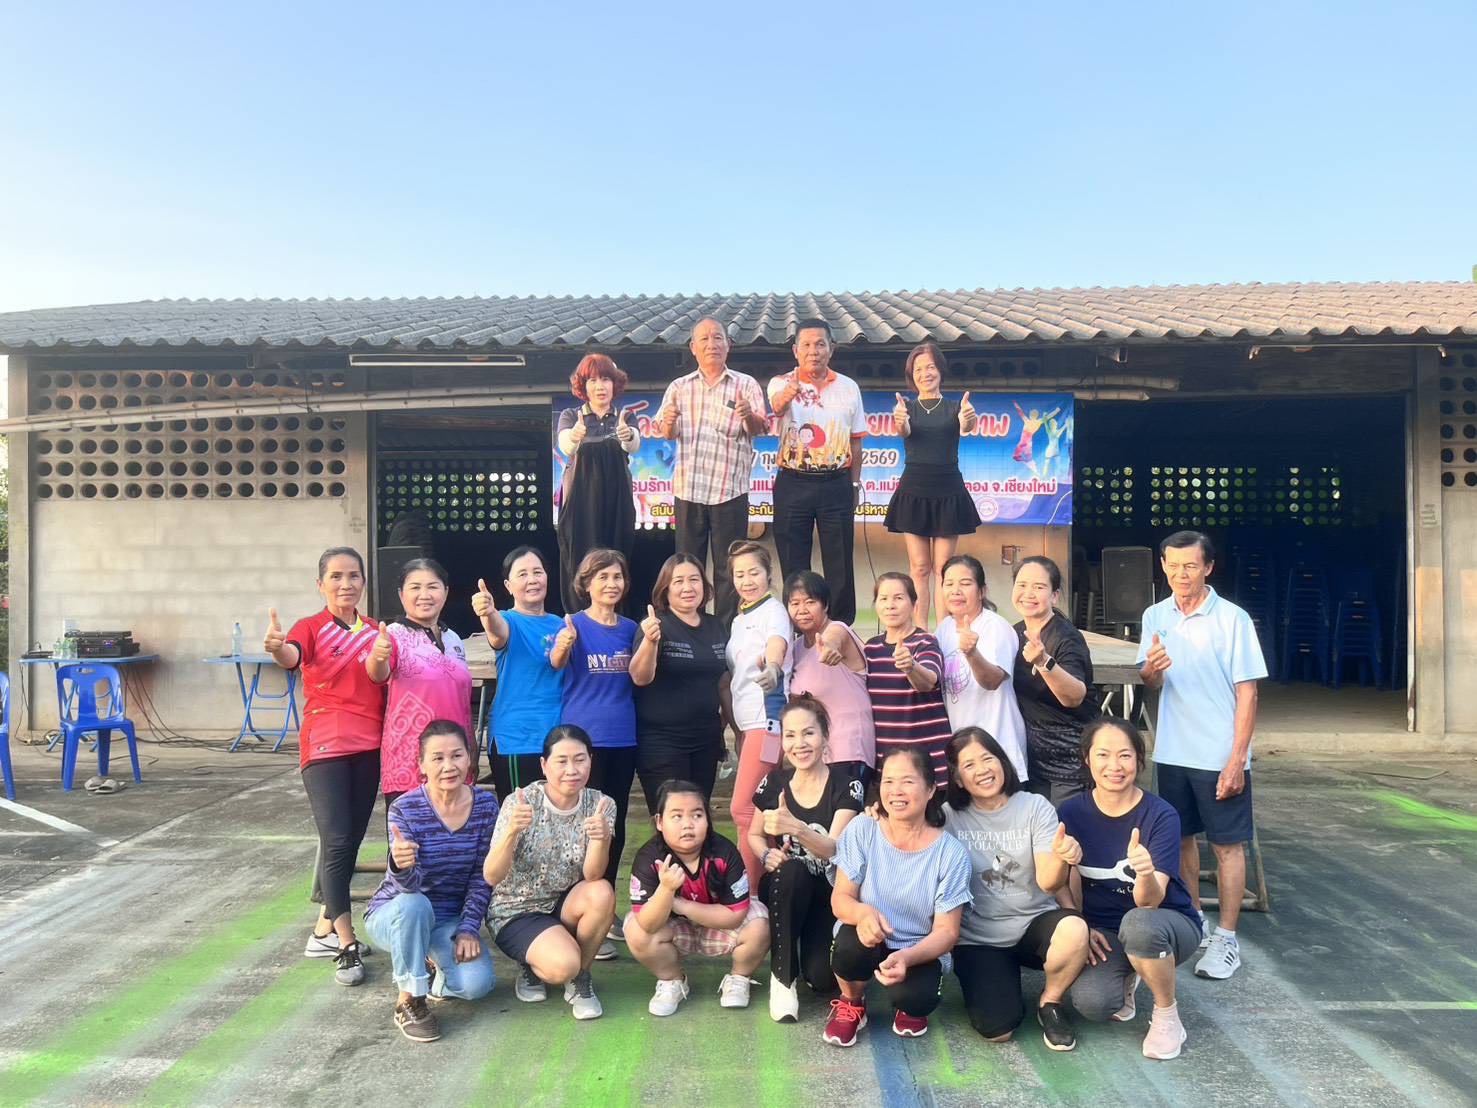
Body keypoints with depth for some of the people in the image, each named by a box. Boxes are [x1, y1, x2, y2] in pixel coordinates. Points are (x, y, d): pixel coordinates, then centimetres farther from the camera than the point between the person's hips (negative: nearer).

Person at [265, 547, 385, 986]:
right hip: (325, 747, -5)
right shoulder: (311, 627, -4)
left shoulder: (376, 631, 9)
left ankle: (325, 929, 27)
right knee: (336, 840, -12)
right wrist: (276, 647, -49)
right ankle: (347, 945, -5)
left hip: (368, 746, 5)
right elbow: (293, 656, -27)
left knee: (352, 840, 11)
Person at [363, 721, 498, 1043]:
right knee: (414, 905, -37)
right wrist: (400, 865, -50)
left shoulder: (485, 805, -10)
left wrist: (468, 928, -13)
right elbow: (409, 886, -28)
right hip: (393, 915, -3)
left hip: (450, 919, 3)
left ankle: (429, 967, 14)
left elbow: (481, 877, -3)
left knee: (477, 983, -21)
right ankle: (408, 1001, -16)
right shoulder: (405, 809, -20)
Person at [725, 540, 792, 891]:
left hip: (766, 717, -8)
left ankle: (750, 890, -5)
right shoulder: (738, 620, 19)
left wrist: (772, 668, -48)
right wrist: (733, 724, 19)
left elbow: (777, 644, -28)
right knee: (759, 810, 10)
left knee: (743, 808, -12)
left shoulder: (773, 610, -6)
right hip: (746, 721, 8)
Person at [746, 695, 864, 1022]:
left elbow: (834, 850, -23)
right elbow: (753, 834, 11)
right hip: (784, 891, 2)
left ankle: (812, 960, 15)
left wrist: (795, 827, -42)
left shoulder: (846, 786, -12)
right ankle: (782, 977, -17)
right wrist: (766, 854, -13)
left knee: (823, 978, -25)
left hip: (827, 892, -1)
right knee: (791, 870, -35)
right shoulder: (773, 783, -4)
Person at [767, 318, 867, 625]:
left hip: (836, 484, 1)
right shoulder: (781, 383, -1)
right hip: (793, 484, -1)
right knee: (793, 565, 5)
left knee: (839, 565, 5)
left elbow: (856, 441, 11)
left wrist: (854, 485, 7)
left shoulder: (848, 387, 6)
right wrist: (788, 394, -50)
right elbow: (776, 405, -26)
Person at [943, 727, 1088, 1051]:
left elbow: (1048, 882, -13)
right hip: (978, 937, 0)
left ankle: (1050, 1002, -1)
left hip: (1033, 921, 1)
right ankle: (989, 981, 18)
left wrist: (1060, 859, -37)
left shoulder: (1035, 807, -6)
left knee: (1074, 930, -33)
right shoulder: (948, 817, -5)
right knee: (997, 1030, -19)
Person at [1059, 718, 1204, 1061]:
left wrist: (1146, 872, -48)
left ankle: (1167, 1017, -8)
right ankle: (1124, 979, 11)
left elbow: (1150, 902, -27)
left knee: (1138, 924, -38)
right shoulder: (1071, 813, -9)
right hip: (1100, 931, 2)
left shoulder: (1161, 816, -18)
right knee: (1089, 1002, -28)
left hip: (1166, 924, -2)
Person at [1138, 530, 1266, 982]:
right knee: (1182, 838, 15)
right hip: (1172, 753, 4)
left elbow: (1246, 693, -9)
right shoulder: (1155, 616, 3)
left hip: (1220, 756, -4)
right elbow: (1152, 682, 2)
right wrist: (1150, 668, -24)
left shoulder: (1232, 619, -9)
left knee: (1227, 846, 4)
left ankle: (1226, 939, 14)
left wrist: (1236, 759, -14)